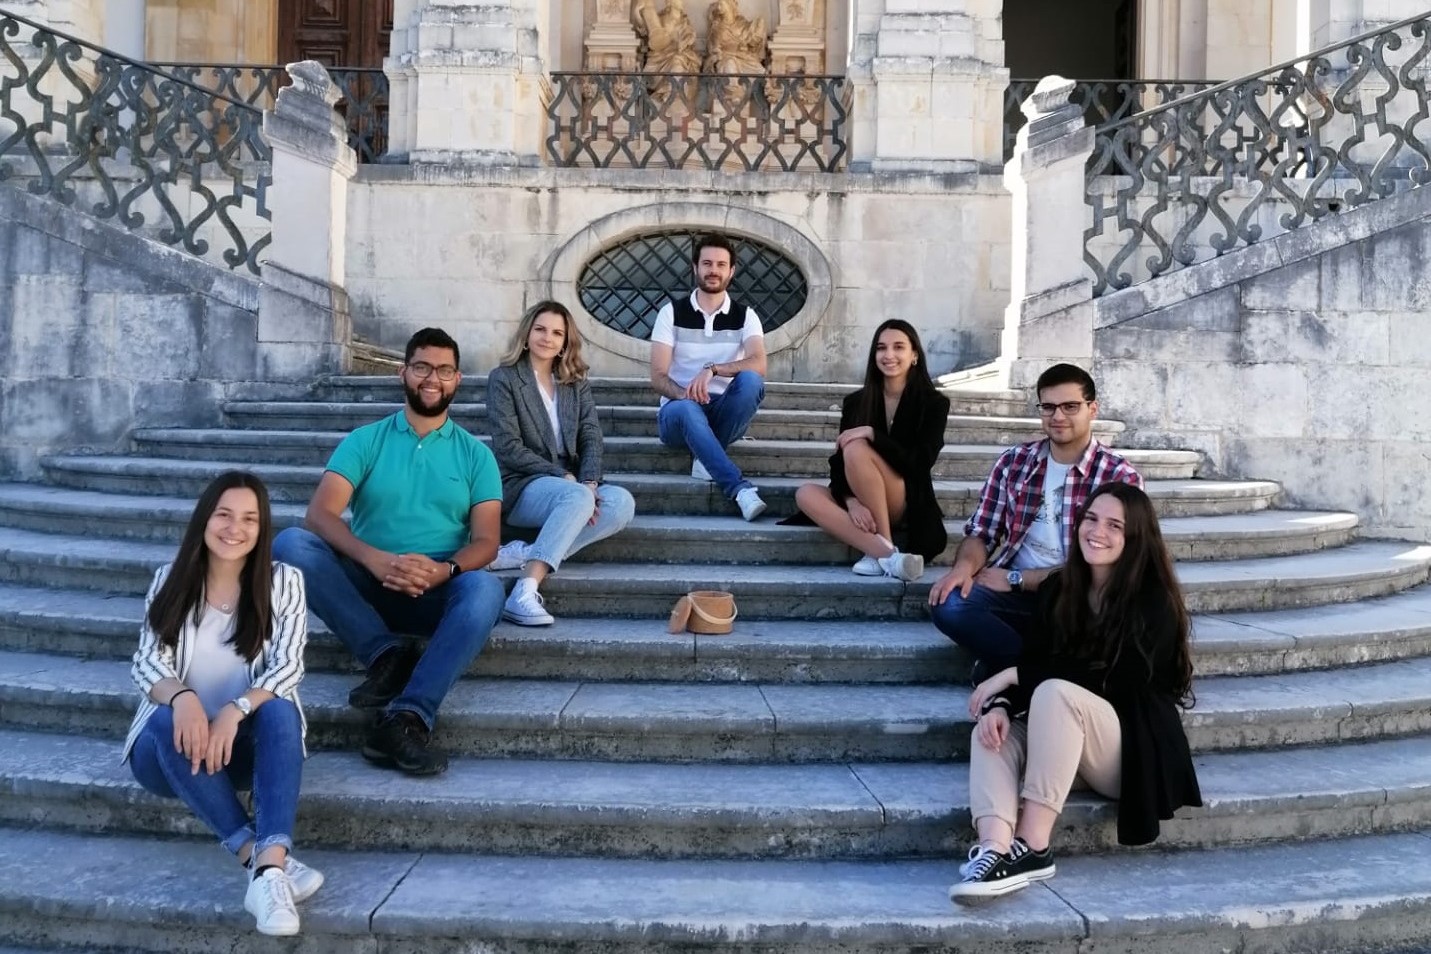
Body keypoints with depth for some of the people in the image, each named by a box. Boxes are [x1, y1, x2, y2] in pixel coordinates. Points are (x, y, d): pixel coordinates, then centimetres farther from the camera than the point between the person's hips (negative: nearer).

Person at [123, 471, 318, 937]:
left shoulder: (283, 582, -1)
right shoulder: (170, 580, 2)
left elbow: (288, 669, -11)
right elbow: (147, 663, -7)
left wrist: (235, 711, -31)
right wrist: (182, 698, -32)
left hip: (246, 744, 0)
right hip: (174, 747, 1)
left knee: (280, 709, -33)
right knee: (169, 719, -34)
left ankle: (271, 867, -49)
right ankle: (261, 858, -41)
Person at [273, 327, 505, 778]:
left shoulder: (475, 454, 9)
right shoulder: (364, 441, 6)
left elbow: (485, 541, 0)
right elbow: (320, 513, -9)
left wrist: (444, 570, -24)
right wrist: (374, 559, -28)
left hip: (436, 593, 0)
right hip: (365, 584, 1)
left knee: (484, 589, -35)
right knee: (290, 543, -26)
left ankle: (405, 719, -41)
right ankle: (389, 653, -25)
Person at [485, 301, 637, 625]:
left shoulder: (577, 383, 15)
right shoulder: (503, 378, 0)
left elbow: (591, 438, 4)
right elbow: (508, 448, -10)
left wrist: (589, 482, -16)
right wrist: (562, 476, -18)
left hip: (570, 485, 5)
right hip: (520, 485, -5)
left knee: (622, 502, -26)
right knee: (577, 498, -37)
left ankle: (526, 553, -31)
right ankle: (524, 593, -44)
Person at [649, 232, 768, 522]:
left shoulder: (745, 316, 3)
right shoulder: (672, 312, 1)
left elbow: (758, 365, -17)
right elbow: (658, 377, -6)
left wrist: (712, 369, -32)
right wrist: (683, 393, -28)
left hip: (723, 411, 2)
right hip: (679, 412, -1)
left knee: (750, 381, -30)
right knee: (686, 408, -39)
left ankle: (706, 457, -22)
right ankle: (741, 489, -47)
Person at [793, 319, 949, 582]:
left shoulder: (933, 403, -3)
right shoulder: (855, 402, 5)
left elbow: (921, 462, -15)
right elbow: (838, 462, -3)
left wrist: (872, 434, -25)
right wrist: (852, 501, -23)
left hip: (908, 504, -4)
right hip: (865, 505, 4)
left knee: (856, 449, -29)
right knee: (806, 494, -26)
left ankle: (885, 547, -28)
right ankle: (886, 554, -39)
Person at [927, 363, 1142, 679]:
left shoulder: (1120, 477, -4)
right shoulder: (1012, 462, 7)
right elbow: (981, 532, 7)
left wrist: (1014, 578, -15)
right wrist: (964, 566, -18)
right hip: (1014, 593, 3)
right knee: (948, 603, -27)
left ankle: (1006, 665, -15)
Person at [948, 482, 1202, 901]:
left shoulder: (1154, 601, -12)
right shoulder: (1058, 588, 6)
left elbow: (1109, 679, -20)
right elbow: (1031, 659, -1)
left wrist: (1014, 675, -17)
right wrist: (1000, 705, -23)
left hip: (1137, 749, -5)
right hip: (1066, 739, 6)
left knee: (1056, 692, -32)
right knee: (991, 730, -23)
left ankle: (1032, 846, -35)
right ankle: (995, 849, -47)